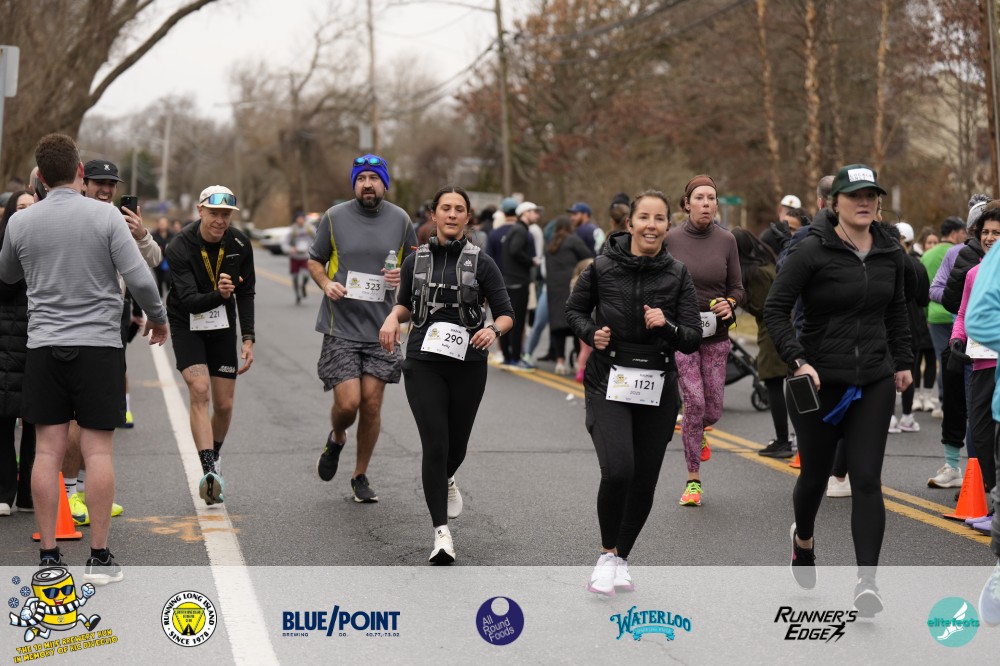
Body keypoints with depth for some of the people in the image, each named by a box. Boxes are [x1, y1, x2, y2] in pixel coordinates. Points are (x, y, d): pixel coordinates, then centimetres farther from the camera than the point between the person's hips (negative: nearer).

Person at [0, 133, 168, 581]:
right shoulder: (105, 216, -7)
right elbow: (140, 278, -10)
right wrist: (158, 319, 7)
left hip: (43, 346, 2)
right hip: (99, 344, -2)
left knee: (47, 451, 4)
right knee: (98, 450, 1)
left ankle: (48, 557, 6)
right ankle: (99, 557, 3)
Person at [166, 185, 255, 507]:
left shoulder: (239, 244, -9)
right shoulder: (179, 248, -21)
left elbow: (246, 294, 3)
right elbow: (189, 300, -28)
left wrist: (248, 338, -3)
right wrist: (219, 295, -47)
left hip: (223, 327, 4)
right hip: (187, 326, -4)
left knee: (224, 404, 5)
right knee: (199, 391, -22)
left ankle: (214, 459, 31)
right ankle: (209, 471, -27)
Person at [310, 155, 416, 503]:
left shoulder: (400, 220, 4)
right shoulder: (335, 217, 0)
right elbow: (315, 260, 11)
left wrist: (404, 276, -7)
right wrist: (326, 283, -9)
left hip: (381, 328, 2)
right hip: (341, 327, -2)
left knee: (372, 404, 2)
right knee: (348, 403, -10)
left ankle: (360, 476, 20)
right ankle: (336, 438, 26)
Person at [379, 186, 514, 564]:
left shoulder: (481, 263, 0)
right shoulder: (416, 261, 5)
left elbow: (506, 314, -1)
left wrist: (494, 329, -22)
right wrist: (393, 317, -1)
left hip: (467, 364, 0)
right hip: (423, 363, 0)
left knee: (456, 445, 13)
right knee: (434, 445, -12)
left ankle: (446, 481, 50)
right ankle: (441, 532, -9)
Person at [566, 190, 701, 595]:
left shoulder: (677, 275, -1)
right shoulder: (603, 267, -5)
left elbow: (693, 340, -1)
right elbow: (574, 309, 12)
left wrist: (667, 326, -21)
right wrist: (591, 334, -7)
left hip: (657, 388, 3)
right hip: (609, 383, -2)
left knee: (644, 483, 8)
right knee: (617, 470, -21)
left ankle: (621, 560, 30)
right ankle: (607, 555, 1)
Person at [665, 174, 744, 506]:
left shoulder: (726, 240, 1)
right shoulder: (670, 239, -5)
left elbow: (737, 288, 7)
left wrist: (729, 304, -13)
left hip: (716, 333, 2)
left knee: (712, 410, 3)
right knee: (694, 402, -13)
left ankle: (693, 431, 42)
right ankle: (693, 480, 1)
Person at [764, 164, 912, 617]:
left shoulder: (890, 252, 5)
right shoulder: (814, 251, -11)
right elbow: (775, 309, -10)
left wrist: (903, 361, 19)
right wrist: (797, 360, -20)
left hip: (874, 383, 3)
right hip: (819, 380, -3)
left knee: (867, 479, -7)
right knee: (815, 474, 13)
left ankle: (867, 581, -8)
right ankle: (803, 538, 45)